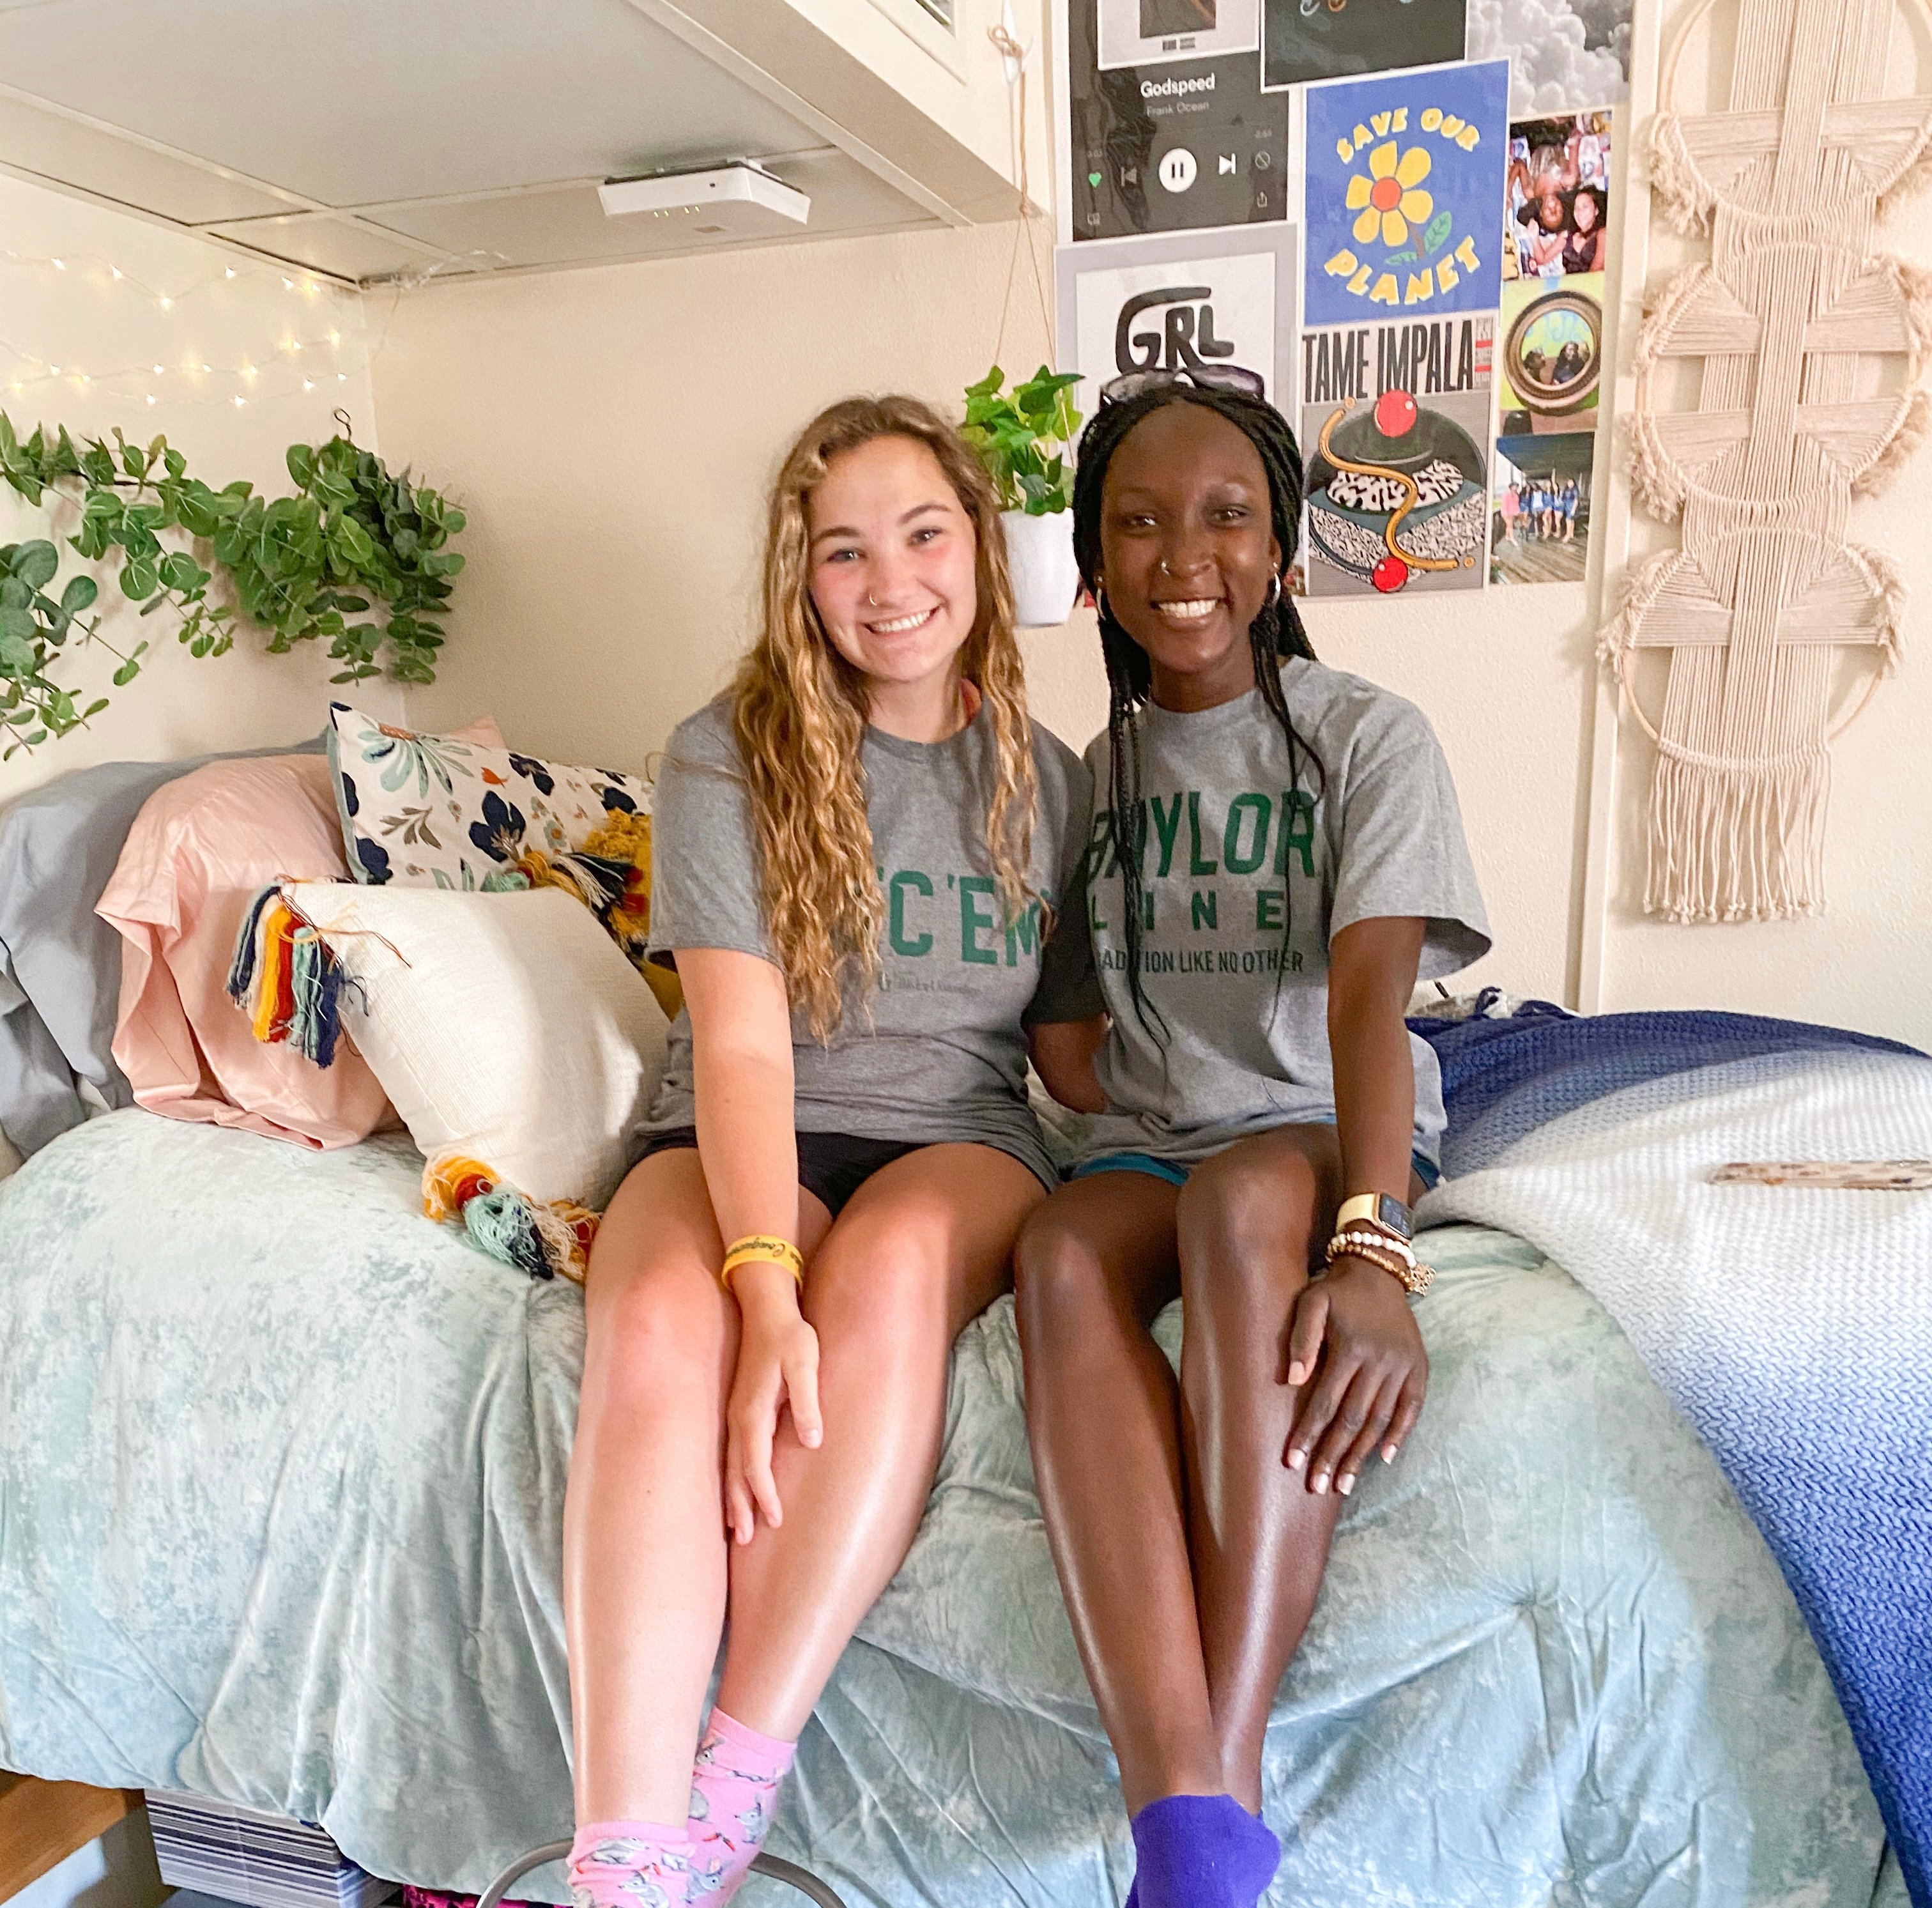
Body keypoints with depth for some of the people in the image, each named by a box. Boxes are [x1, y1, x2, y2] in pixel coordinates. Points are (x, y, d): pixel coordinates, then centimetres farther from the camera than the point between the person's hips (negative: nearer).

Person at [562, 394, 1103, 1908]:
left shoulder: (1047, 780, 10)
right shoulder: (728, 758, -1)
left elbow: (1072, 1044, 15)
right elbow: (741, 1040, -13)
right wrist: (766, 1285, -27)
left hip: (958, 1142, 2)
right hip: (741, 1147, -1)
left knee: (892, 1260, -36)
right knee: (659, 1323, -35)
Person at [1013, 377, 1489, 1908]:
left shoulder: (1369, 736, -2)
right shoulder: (1101, 762, 13)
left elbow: (1366, 996, -18)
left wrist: (1374, 1250, -32)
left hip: (1325, 1130, -3)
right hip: (1147, 1136, 3)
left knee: (1245, 1195, -39)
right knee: (1062, 1252, -33)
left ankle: (1230, 1775, -39)